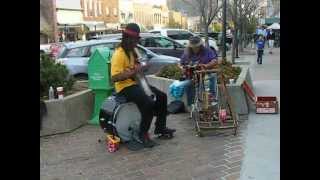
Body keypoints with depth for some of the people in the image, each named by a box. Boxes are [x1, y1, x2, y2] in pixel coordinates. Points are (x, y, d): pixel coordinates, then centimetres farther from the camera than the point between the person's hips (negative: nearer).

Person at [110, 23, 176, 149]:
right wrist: (132, 72, -31)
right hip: (125, 87, -10)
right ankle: (143, 135, -13)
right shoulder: (119, 54, -18)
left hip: (135, 83, 10)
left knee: (161, 96, 6)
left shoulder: (132, 51, 11)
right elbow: (114, 77, -27)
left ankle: (160, 127, 18)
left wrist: (140, 69, 7)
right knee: (148, 103, -29)